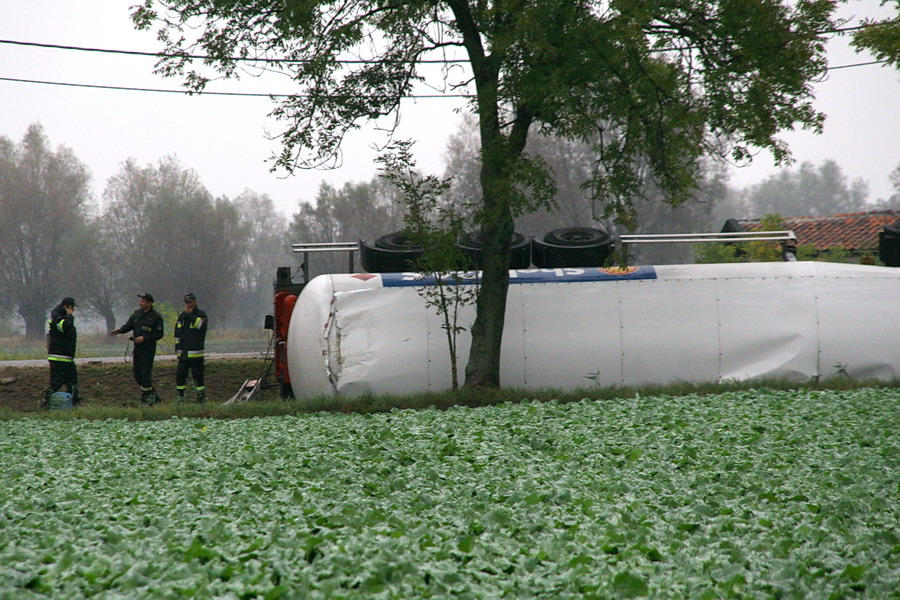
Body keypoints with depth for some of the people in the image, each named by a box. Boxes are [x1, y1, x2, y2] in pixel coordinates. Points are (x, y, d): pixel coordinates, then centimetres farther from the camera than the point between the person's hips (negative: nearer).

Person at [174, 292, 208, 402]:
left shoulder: (201, 314, -1)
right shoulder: (182, 316, 16)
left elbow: (200, 325, -23)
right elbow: (177, 334, 22)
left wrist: (190, 315, -18)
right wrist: (177, 348, 18)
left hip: (196, 352, -5)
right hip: (183, 353, 5)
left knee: (197, 374, -3)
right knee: (180, 374, 2)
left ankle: (201, 396, 4)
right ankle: (180, 396, 10)